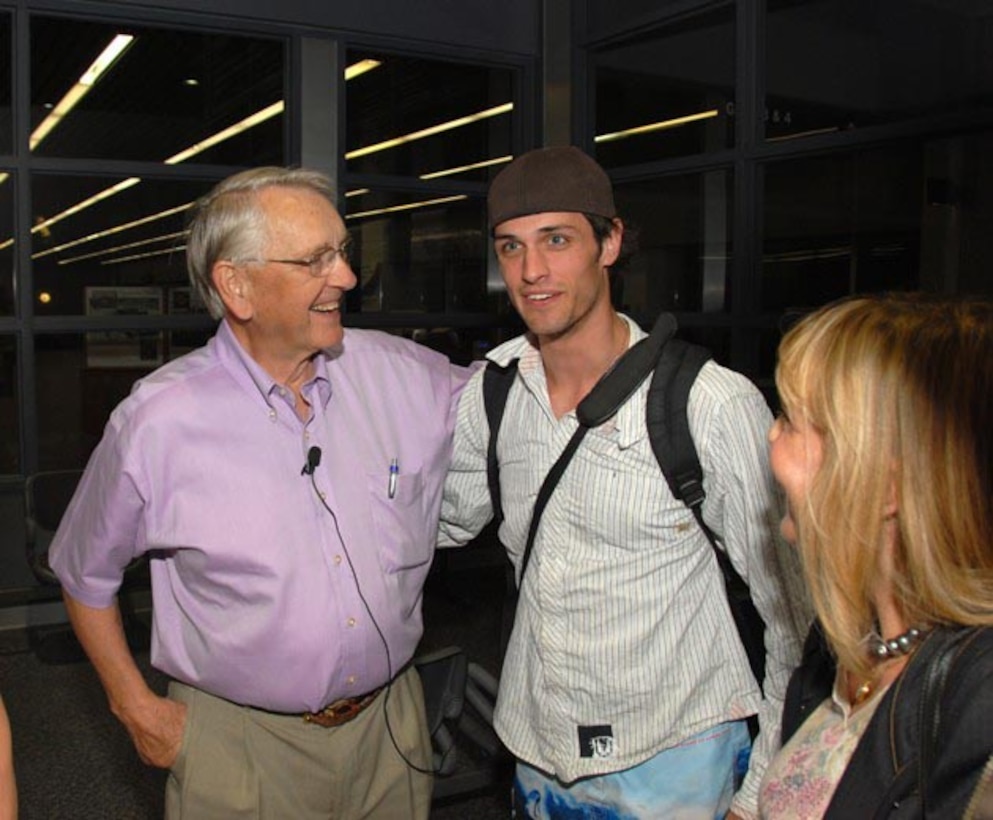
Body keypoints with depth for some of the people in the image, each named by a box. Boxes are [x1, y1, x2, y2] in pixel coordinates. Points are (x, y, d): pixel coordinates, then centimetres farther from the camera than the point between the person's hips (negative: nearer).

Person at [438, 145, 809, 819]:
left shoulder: (714, 403, -18)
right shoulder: (490, 389, -4)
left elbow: (797, 610, -10)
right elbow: (447, 515, 14)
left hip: (673, 764, -4)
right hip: (536, 756, 5)